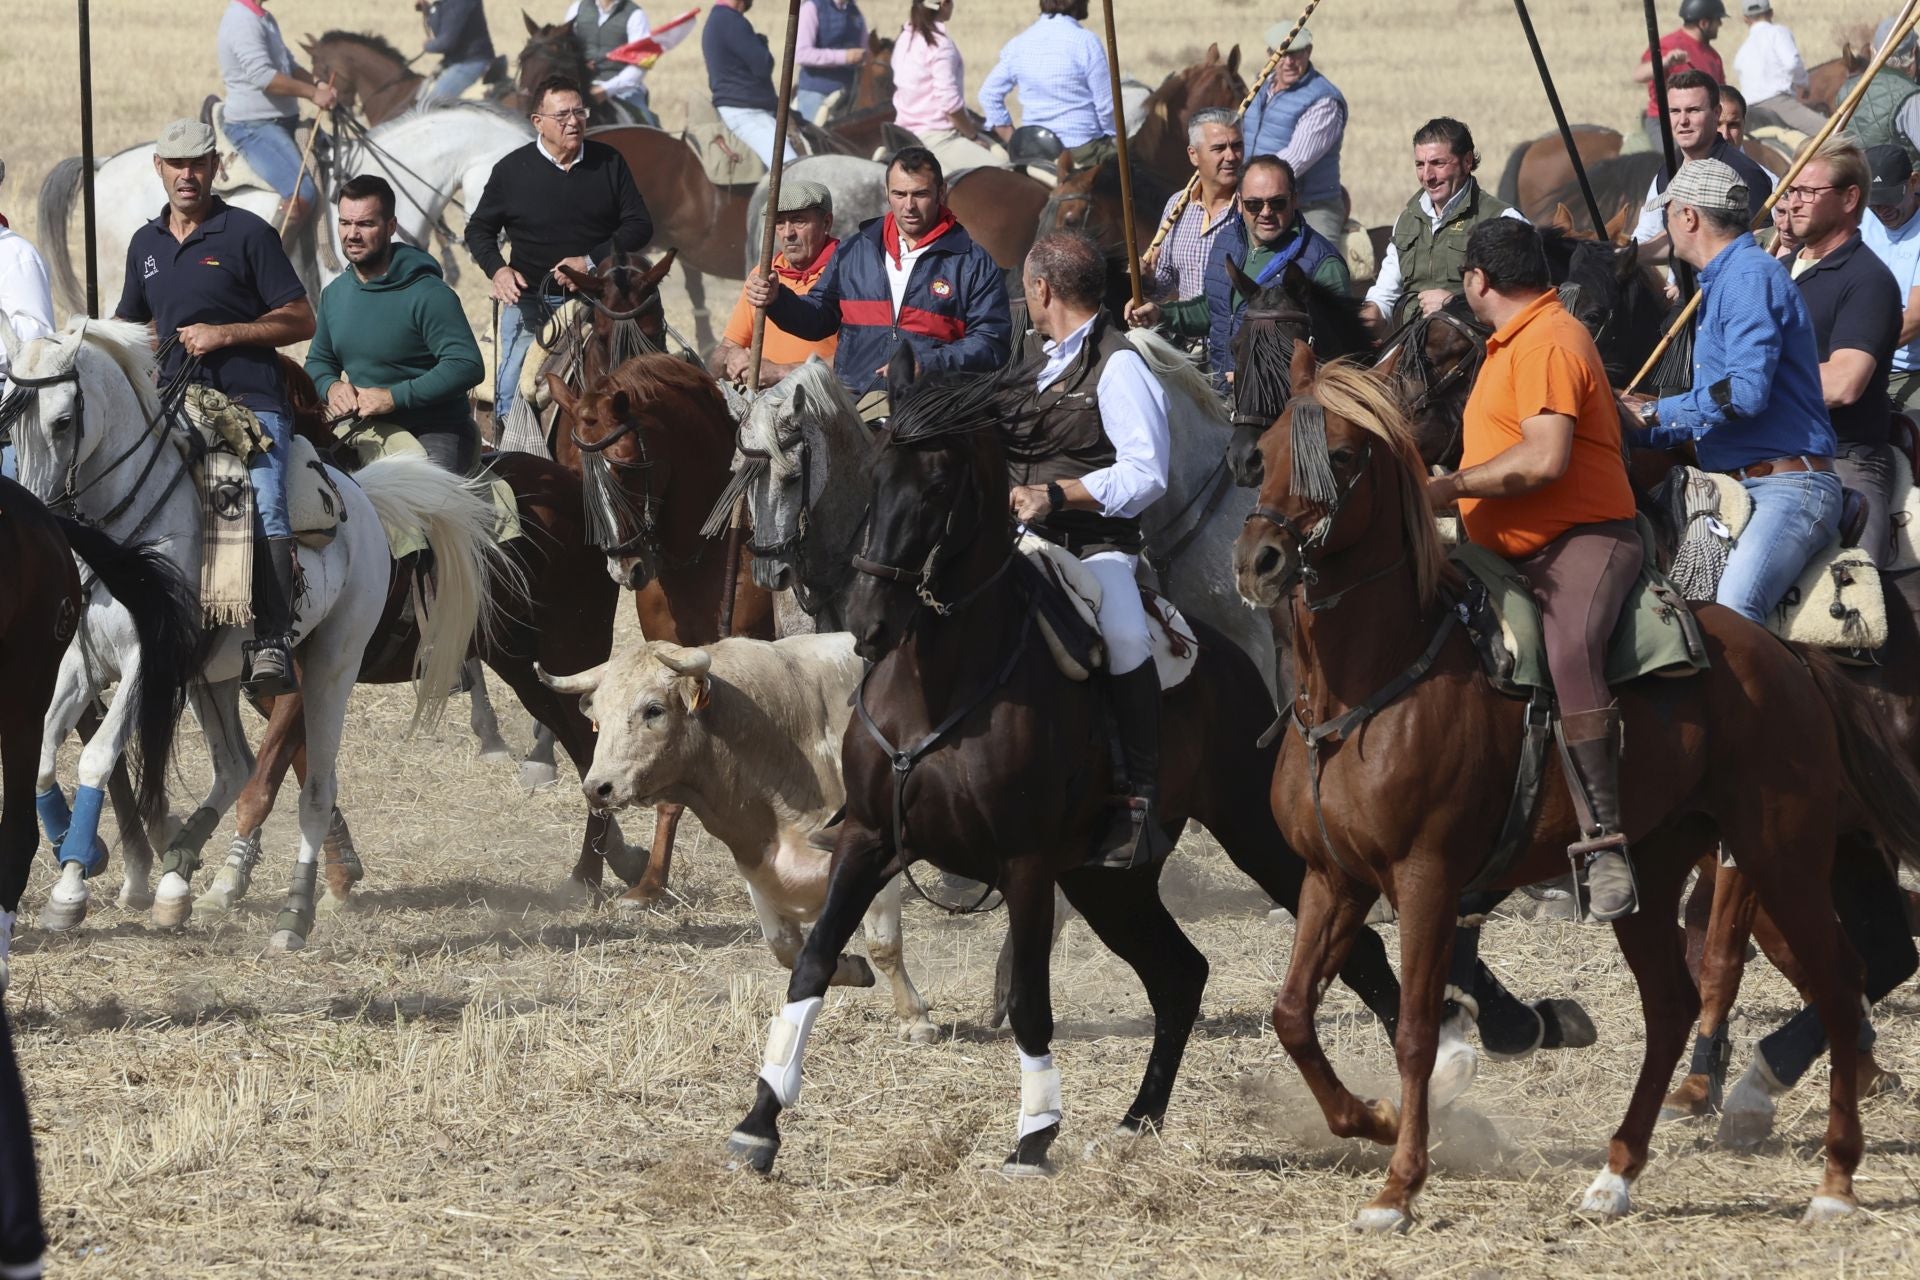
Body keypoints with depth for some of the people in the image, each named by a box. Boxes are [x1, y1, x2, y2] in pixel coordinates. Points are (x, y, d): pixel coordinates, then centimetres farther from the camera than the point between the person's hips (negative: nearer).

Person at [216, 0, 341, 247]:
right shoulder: (242, 21, -17)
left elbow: (289, 66, 21)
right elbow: (262, 76, -26)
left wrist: (320, 86, 2)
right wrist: (312, 93, -19)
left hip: (283, 122, 11)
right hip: (252, 127, -11)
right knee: (301, 195, -26)